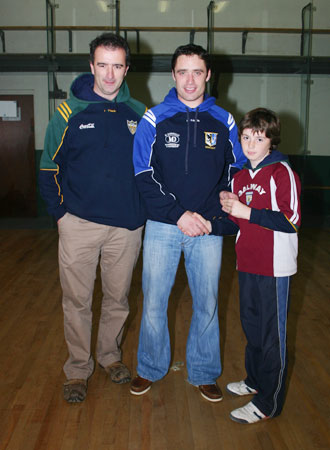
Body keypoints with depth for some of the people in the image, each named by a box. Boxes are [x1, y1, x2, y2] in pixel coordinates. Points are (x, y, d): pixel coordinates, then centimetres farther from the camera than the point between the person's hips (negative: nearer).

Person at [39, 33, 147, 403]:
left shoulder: (138, 113, 4)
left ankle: (110, 355, 36)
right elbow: (49, 167, 2)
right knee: (77, 301, 7)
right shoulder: (70, 111, -3)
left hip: (126, 226, 2)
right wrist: (60, 213, -4)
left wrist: (143, 211, 5)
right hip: (79, 224, -2)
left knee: (117, 298, 15)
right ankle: (78, 369, 25)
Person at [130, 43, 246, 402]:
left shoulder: (223, 122, 4)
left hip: (208, 228, 1)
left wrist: (216, 214, -5)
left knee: (206, 304, 10)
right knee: (153, 302, 7)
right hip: (162, 226, -1)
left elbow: (236, 172, 9)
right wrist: (178, 214, -14)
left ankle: (204, 373, 30)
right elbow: (143, 175, -6)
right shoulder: (154, 119, -1)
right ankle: (150, 369, 30)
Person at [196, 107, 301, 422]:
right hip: (247, 265, 8)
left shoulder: (281, 172, -11)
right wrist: (211, 225, 0)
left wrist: (246, 211, -23)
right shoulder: (240, 177, 12)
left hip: (274, 267, -7)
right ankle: (255, 380, 40)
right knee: (251, 326, 20)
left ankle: (267, 403, 14)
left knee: (272, 333, 2)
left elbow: (291, 220, -19)